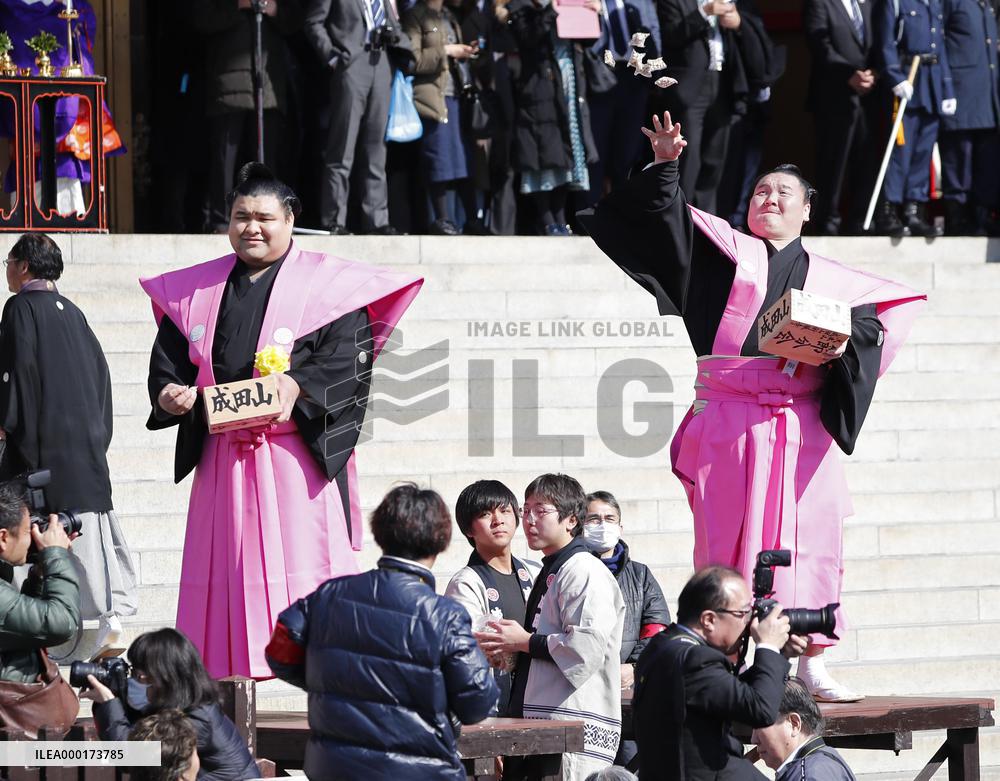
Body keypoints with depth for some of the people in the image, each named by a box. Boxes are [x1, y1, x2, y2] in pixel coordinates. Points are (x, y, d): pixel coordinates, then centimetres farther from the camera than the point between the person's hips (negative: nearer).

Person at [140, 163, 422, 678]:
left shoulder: (326, 285, 3)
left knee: (302, 570, -10)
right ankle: (227, 682, 3)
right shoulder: (196, 292, 17)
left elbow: (346, 360, -8)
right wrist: (169, 393, -8)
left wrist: (298, 385, -25)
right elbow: (169, 359, 14)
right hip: (222, 458, 4)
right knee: (226, 572, 2)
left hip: (298, 458, -4)